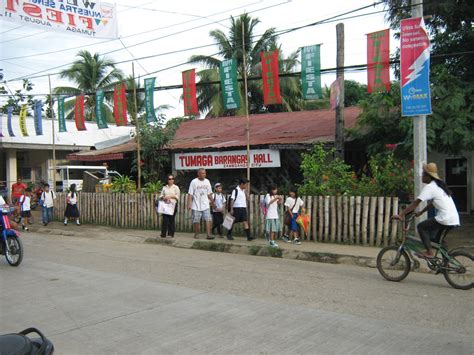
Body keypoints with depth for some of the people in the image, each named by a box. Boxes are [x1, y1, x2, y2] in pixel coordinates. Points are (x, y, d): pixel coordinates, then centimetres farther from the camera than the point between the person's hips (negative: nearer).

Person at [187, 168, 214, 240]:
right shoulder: (194, 182, -5)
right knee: (196, 221, 5)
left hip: (206, 205, 3)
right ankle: (196, 234, 20)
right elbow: (190, 194, -7)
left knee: (208, 220, -7)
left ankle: (208, 234, -8)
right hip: (196, 206, -3)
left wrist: (210, 200, 18)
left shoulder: (207, 181, 8)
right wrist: (189, 204, -12)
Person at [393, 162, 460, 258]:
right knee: (434, 239, 20)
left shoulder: (429, 187, -11)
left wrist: (401, 215, -13)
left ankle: (429, 252, -2)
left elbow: (415, 203, -15)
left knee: (421, 226, -1)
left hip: (446, 219, -9)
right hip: (454, 219, 9)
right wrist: (420, 212, 25)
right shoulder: (438, 185, 17)